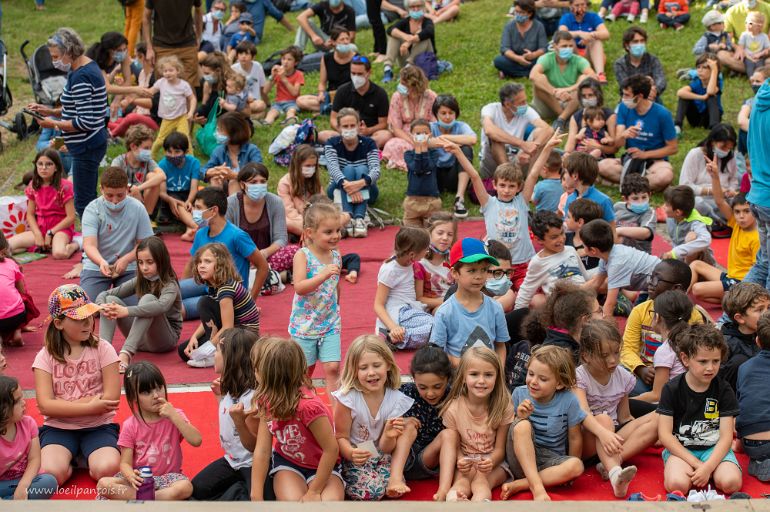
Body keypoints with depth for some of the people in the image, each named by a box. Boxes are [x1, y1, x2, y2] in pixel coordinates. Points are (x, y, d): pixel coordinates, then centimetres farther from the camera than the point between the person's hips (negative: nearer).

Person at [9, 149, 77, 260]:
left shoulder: (64, 186, -10)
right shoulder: (33, 186, 4)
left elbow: (71, 217, -12)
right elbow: (30, 214, 6)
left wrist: (50, 233, -14)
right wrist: (38, 234, -11)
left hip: (60, 227, -5)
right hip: (39, 228, 5)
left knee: (59, 253, -40)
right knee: (6, 246, -17)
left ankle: (73, 245, -4)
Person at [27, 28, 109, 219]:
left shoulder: (80, 78, -21)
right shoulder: (88, 66, 10)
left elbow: (85, 122, -25)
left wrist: (54, 124, -15)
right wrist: (49, 111, 10)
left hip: (87, 147, -11)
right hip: (93, 143, 11)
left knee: (83, 203, -4)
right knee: (88, 198, 18)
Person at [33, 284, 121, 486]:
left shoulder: (103, 349, -2)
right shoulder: (46, 356, -1)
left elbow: (111, 399, -9)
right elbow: (45, 405, -11)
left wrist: (62, 405, -12)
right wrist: (91, 406, -18)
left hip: (98, 426, 0)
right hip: (58, 428, 0)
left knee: (106, 470, -30)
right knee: (50, 474, -29)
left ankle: (89, 460, 3)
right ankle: (70, 461, 3)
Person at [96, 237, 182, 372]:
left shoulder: (169, 285, -13)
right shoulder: (139, 282, 4)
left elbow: (162, 306, -37)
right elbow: (103, 295, 0)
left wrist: (127, 311, -48)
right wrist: (103, 307, -26)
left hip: (165, 339, -6)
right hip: (140, 338, 6)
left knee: (148, 299, -31)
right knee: (111, 300, -11)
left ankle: (126, 354, -46)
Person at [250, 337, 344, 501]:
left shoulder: (307, 405, -32)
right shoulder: (268, 401, -11)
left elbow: (332, 450, -25)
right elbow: (262, 451, -12)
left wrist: (314, 491, -19)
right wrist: (256, 497, -18)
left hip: (321, 466, -3)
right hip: (287, 462, 4)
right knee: (292, 502, -28)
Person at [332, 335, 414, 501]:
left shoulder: (396, 399, -11)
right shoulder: (347, 398, -19)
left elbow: (385, 449, -5)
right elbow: (341, 438, -12)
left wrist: (389, 436, -29)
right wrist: (351, 453, -35)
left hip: (379, 457, 4)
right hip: (351, 457, -3)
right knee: (371, 491, -26)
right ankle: (343, 485, 3)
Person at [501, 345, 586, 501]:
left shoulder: (569, 401, -11)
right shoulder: (519, 393, -7)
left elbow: (574, 438, -1)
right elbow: (514, 430, 1)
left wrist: (567, 471, 4)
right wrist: (520, 418, -19)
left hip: (551, 461, 0)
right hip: (521, 459, 0)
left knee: (577, 466, -32)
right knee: (522, 425, -30)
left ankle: (518, 485, -26)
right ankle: (537, 487, -35)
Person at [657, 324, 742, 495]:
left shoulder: (723, 390, 0)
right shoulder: (672, 389, -4)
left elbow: (726, 436, -5)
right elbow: (664, 434, -8)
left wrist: (708, 467, -21)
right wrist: (696, 464, -16)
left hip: (715, 449, 1)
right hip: (680, 449, -1)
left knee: (731, 483, -29)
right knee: (676, 485, -31)